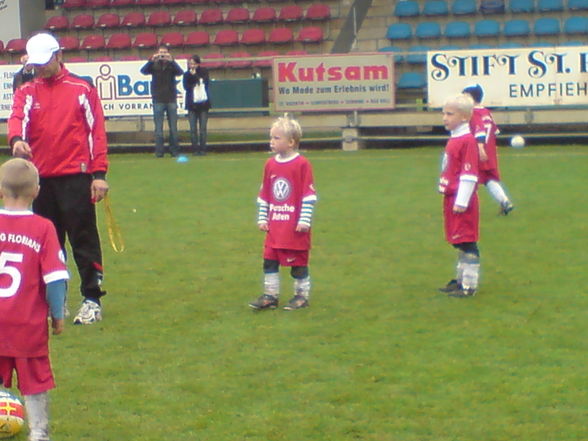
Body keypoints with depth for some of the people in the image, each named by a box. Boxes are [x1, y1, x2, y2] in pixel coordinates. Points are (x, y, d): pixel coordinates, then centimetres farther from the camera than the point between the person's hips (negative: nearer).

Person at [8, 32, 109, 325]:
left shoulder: (82, 89, 2)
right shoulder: (27, 92, 9)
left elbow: (97, 131, 1)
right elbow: (17, 118, -9)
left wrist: (99, 173, -7)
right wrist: (16, 139, -33)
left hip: (75, 177, -4)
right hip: (41, 178, 4)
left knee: (84, 240, -3)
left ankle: (92, 299, 4)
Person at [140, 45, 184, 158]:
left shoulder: (171, 65, 6)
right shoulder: (154, 65, 5)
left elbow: (180, 72, -11)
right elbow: (143, 71, -10)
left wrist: (171, 61, -26)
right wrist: (151, 61, -26)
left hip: (171, 100, 1)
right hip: (158, 100, -1)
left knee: (173, 127, 4)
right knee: (158, 128, -1)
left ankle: (175, 150, 9)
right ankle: (159, 151, 0)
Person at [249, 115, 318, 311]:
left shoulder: (302, 165, -11)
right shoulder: (270, 165, 6)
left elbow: (309, 195, -11)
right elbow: (263, 195, 12)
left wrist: (304, 220, -14)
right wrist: (262, 218, 10)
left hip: (295, 228, -6)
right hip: (274, 227, 6)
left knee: (299, 262, 5)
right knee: (269, 261, 6)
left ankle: (302, 296, 17)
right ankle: (270, 296, 15)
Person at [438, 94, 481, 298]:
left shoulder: (467, 141, -15)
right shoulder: (453, 139, 13)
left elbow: (469, 174, -18)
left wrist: (461, 202, -19)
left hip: (462, 202, -9)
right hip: (451, 197, 9)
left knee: (466, 242, -5)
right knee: (459, 242, 16)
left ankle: (469, 285, -1)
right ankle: (461, 279, 25)